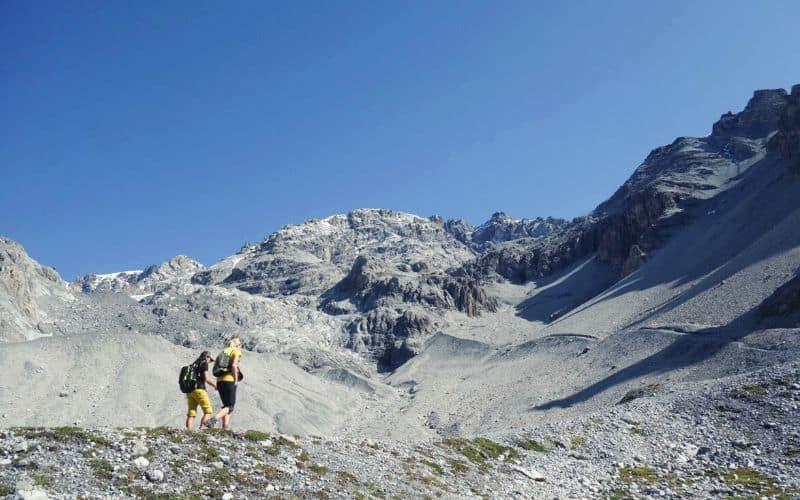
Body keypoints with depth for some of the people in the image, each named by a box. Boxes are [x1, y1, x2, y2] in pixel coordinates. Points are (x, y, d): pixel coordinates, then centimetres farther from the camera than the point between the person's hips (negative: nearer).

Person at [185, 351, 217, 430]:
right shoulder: (204, 364, 0)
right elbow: (206, 379, -9)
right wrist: (215, 386, 3)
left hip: (189, 391, 8)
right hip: (199, 389, -7)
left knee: (191, 413, 3)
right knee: (208, 411, -3)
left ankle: (188, 430, -10)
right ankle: (202, 427, -19)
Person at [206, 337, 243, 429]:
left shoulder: (224, 351, 21)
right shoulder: (236, 351, 0)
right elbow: (234, 365, -16)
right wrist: (236, 380, -9)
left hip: (220, 381, 7)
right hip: (229, 381, -7)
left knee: (226, 405, 14)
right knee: (230, 406, -4)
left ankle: (225, 425, 1)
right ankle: (214, 419, -26)